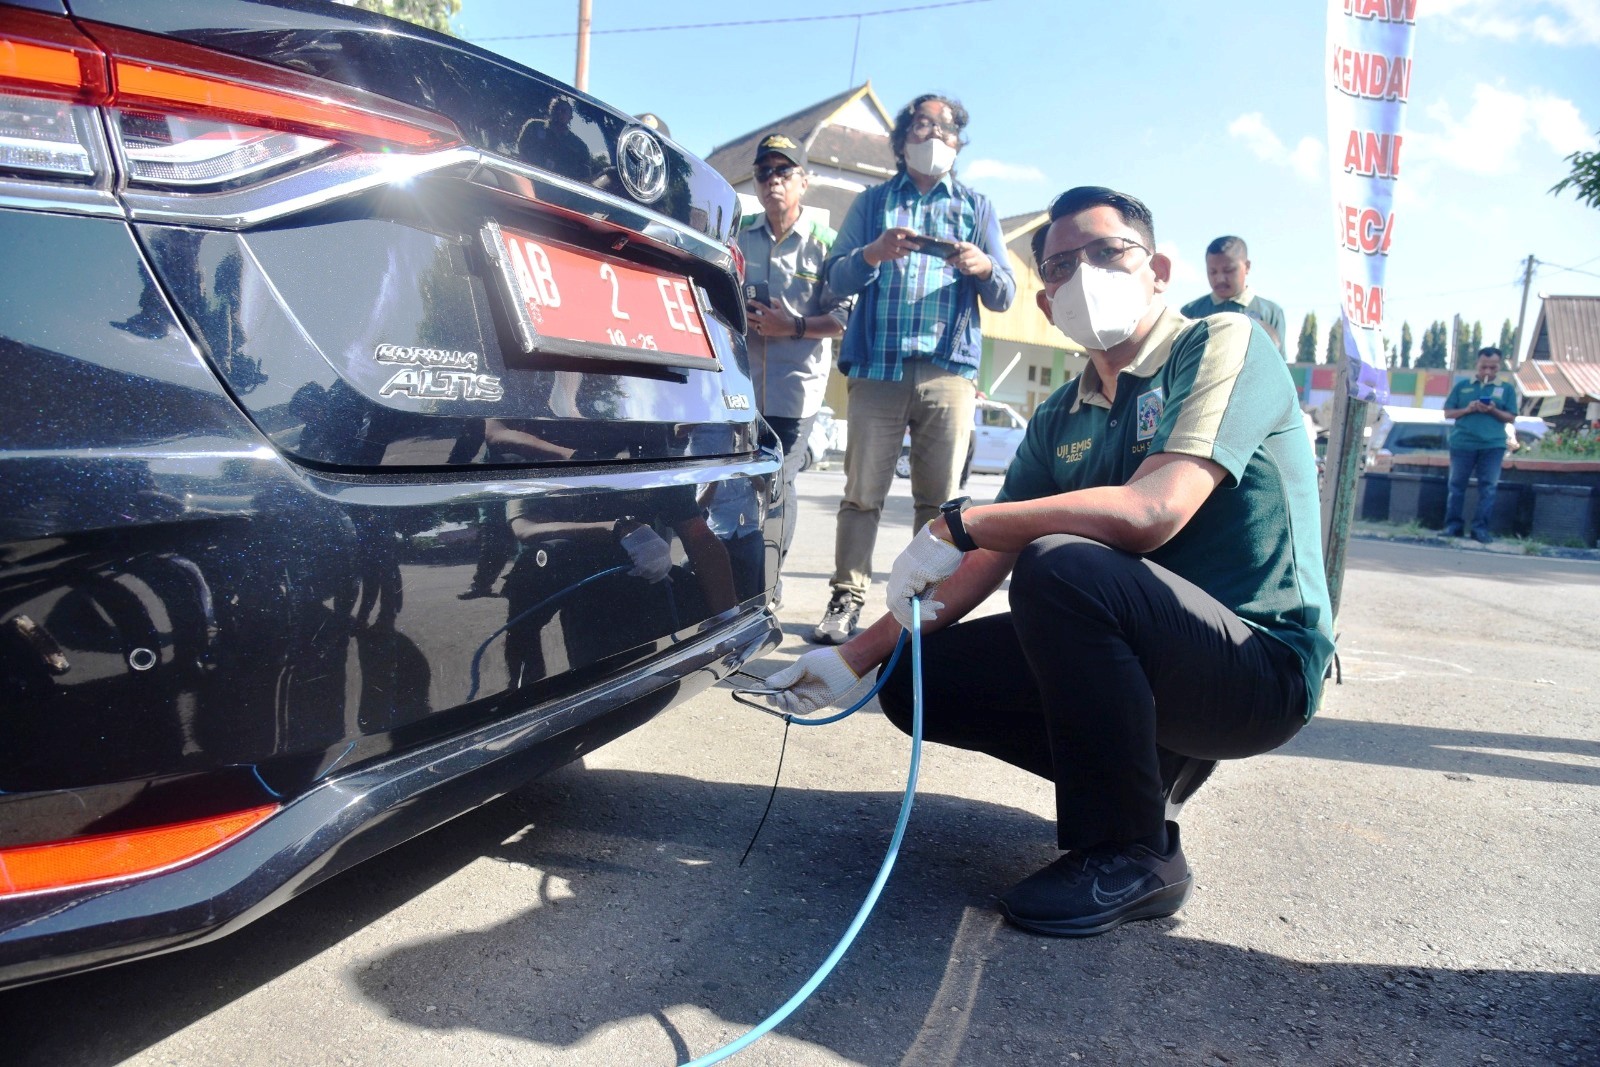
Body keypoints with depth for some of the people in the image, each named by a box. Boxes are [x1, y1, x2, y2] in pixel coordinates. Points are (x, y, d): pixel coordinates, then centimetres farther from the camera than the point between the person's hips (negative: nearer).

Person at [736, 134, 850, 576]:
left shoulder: (825, 243, 4)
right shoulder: (737, 234, 11)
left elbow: (841, 318, 0)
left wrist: (794, 326, -15)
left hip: (794, 387, -2)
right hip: (737, 382, 2)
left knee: (779, 485, 1)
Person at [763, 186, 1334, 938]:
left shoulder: (1223, 345, -11)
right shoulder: (1060, 420, 9)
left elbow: (1154, 510, -28)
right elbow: (984, 564, 7)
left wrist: (959, 523, -24)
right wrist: (856, 657, 0)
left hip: (1263, 664, -7)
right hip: (1152, 658, 7)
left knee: (1059, 566, -33)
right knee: (916, 680, -1)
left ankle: (1130, 854, -14)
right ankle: (1144, 768, 11)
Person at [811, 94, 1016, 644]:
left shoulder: (977, 208, 20)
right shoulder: (873, 202, 19)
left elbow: (1004, 297, 14)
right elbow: (835, 278, 8)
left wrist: (984, 268, -9)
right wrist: (873, 253, -12)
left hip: (949, 370, 1)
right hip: (876, 366, 0)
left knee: (939, 498, -2)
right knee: (863, 491, -5)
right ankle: (847, 599, -1)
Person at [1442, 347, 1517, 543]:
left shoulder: (1506, 389, 9)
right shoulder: (1462, 385, 9)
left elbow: (1511, 418, 5)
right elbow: (1448, 413, 8)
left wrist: (1493, 411, -13)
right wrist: (1467, 409, -10)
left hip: (1493, 445, 0)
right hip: (1462, 443, 0)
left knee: (1488, 487, -2)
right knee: (1457, 485, 3)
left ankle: (1480, 528, 1)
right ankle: (1453, 525, 9)